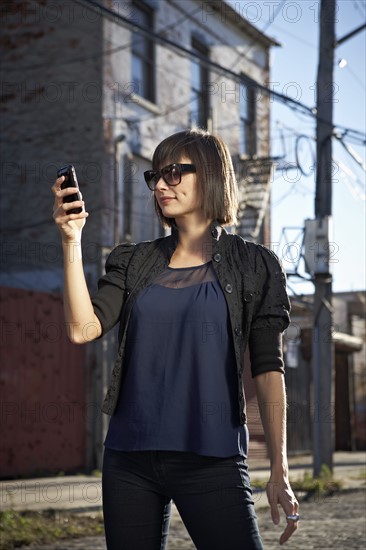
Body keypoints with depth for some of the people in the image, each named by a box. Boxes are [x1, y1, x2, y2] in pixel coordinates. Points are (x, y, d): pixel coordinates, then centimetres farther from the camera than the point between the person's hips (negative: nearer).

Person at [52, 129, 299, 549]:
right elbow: (83, 329, -3)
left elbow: (268, 369, -3)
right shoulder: (133, 262, 11)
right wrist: (72, 241, -7)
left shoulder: (252, 265, 2)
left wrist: (279, 471, -9)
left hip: (212, 460, -3)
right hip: (129, 457, 3)